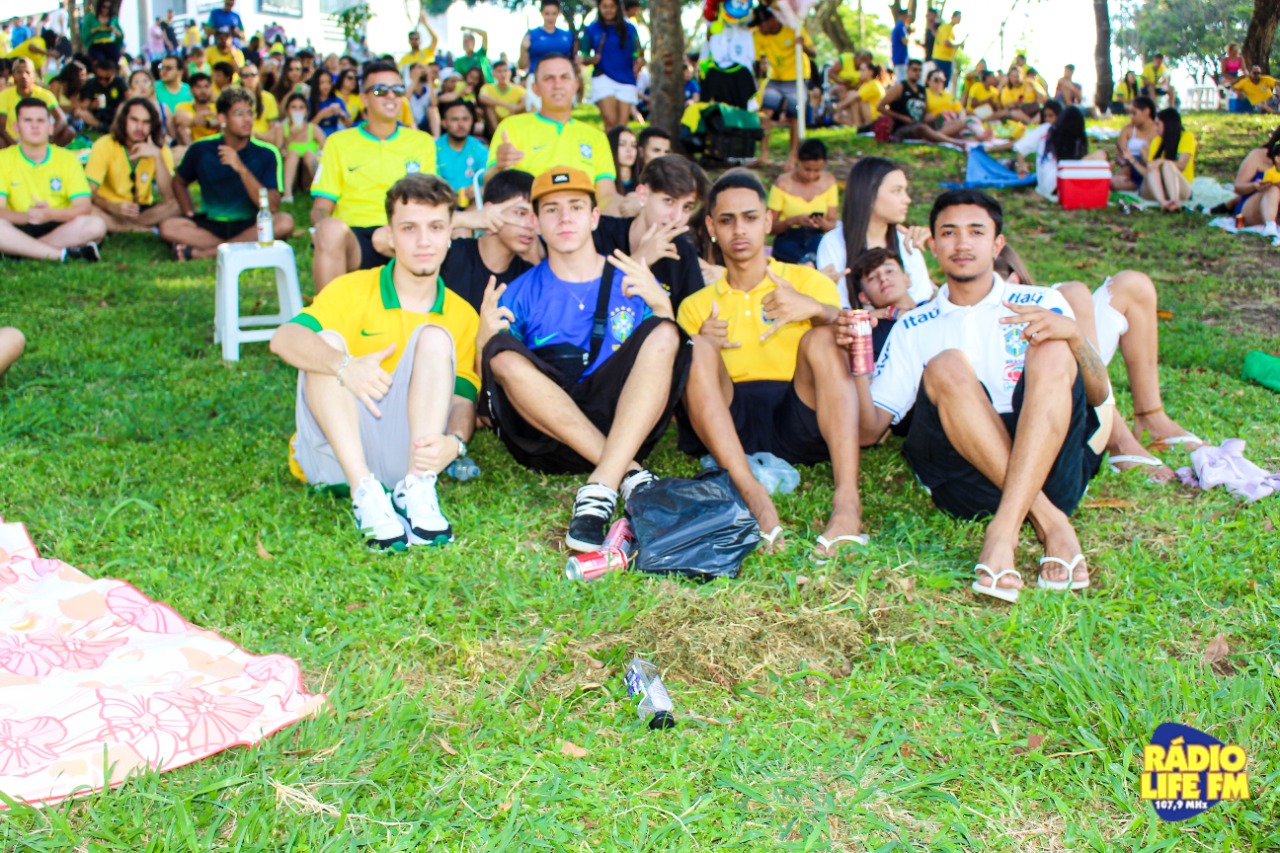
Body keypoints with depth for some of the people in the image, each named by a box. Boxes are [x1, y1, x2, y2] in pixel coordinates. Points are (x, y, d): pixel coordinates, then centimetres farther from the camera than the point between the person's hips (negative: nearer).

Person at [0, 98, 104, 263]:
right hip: (21, 229, -1)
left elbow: (84, 208, -7)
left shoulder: (68, 159, 4)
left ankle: (21, 249, -25)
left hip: (60, 228, 1)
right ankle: (63, 254, -31)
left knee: (95, 225, -30)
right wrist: (25, 216, -32)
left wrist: (51, 214, -28)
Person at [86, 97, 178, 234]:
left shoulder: (161, 150, -4)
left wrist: (157, 155, -27)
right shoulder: (105, 145, -10)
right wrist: (113, 207, -37)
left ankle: (114, 226, -21)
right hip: (110, 210, -2)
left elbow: (169, 196, -19)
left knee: (175, 205, -26)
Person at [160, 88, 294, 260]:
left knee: (284, 222, -32)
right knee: (168, 228, -25)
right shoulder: (201, 150, -1)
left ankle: (202, 252, -27)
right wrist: (190, 215, 1)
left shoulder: (266, 154, -7)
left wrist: (241, 168, -26)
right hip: (210, 224, 1)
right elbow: (179, 182, 18)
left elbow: (272, 207, -18)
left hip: (249, 225, -1)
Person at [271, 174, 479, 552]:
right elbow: (283, 338, -19)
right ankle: (365, 494, -35)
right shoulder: (352, 290, -1)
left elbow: (464, 399, -4)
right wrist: (345, 365, -40)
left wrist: (453, 442, -28)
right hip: (336, 455, -1)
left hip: (409, 452, 1)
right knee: (326, 341, -22)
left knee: (435, 336, -15)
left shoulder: (461, 315, 6)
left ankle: (417, 488, -29)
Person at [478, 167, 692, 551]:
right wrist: (483, 341, -12)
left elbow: (669, 348, 8)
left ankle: (602, 486, -36)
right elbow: (491, 382, 8)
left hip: (625, 427, 0)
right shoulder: (521, 294, 12)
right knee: (503, 351, -25)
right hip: (546, 435, 0)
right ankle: (629, 473, -32)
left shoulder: (634, 280, 13)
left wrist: (661, 306, -9)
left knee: (662, 332, -21)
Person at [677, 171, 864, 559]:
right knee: (696, 347, -22)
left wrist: (817, 309, -22)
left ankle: (847, 501, -44)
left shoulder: (809, 281, 17)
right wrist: (702, 346, -10)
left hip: (799, 423, -1)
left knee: (821, 338, -24)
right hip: (730, 428, 1)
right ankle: (754, 498, -43)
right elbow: (681, 392, 11)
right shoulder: (697, 306, 22)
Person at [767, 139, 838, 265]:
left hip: (817, 239, 3)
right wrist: (793, 221, -23)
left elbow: (833, 222, 3)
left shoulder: (828, 181, 5)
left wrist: (824, 224, -21)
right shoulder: (783, 184, -4)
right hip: (788, 240, -3)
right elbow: (770, 227, -5)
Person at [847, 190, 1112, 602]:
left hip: (1048, 465, 0)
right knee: (946, 366, -24)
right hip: (964, 482, 0)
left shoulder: (1040, 304, 18)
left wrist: (1074, 333, -13)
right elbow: (868, 431, 12)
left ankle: (1004, 531, -37)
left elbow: (1098, 395, 6)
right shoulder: (914, 328, 20)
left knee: (1051, 349, -23)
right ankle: (1050, 522, -31)